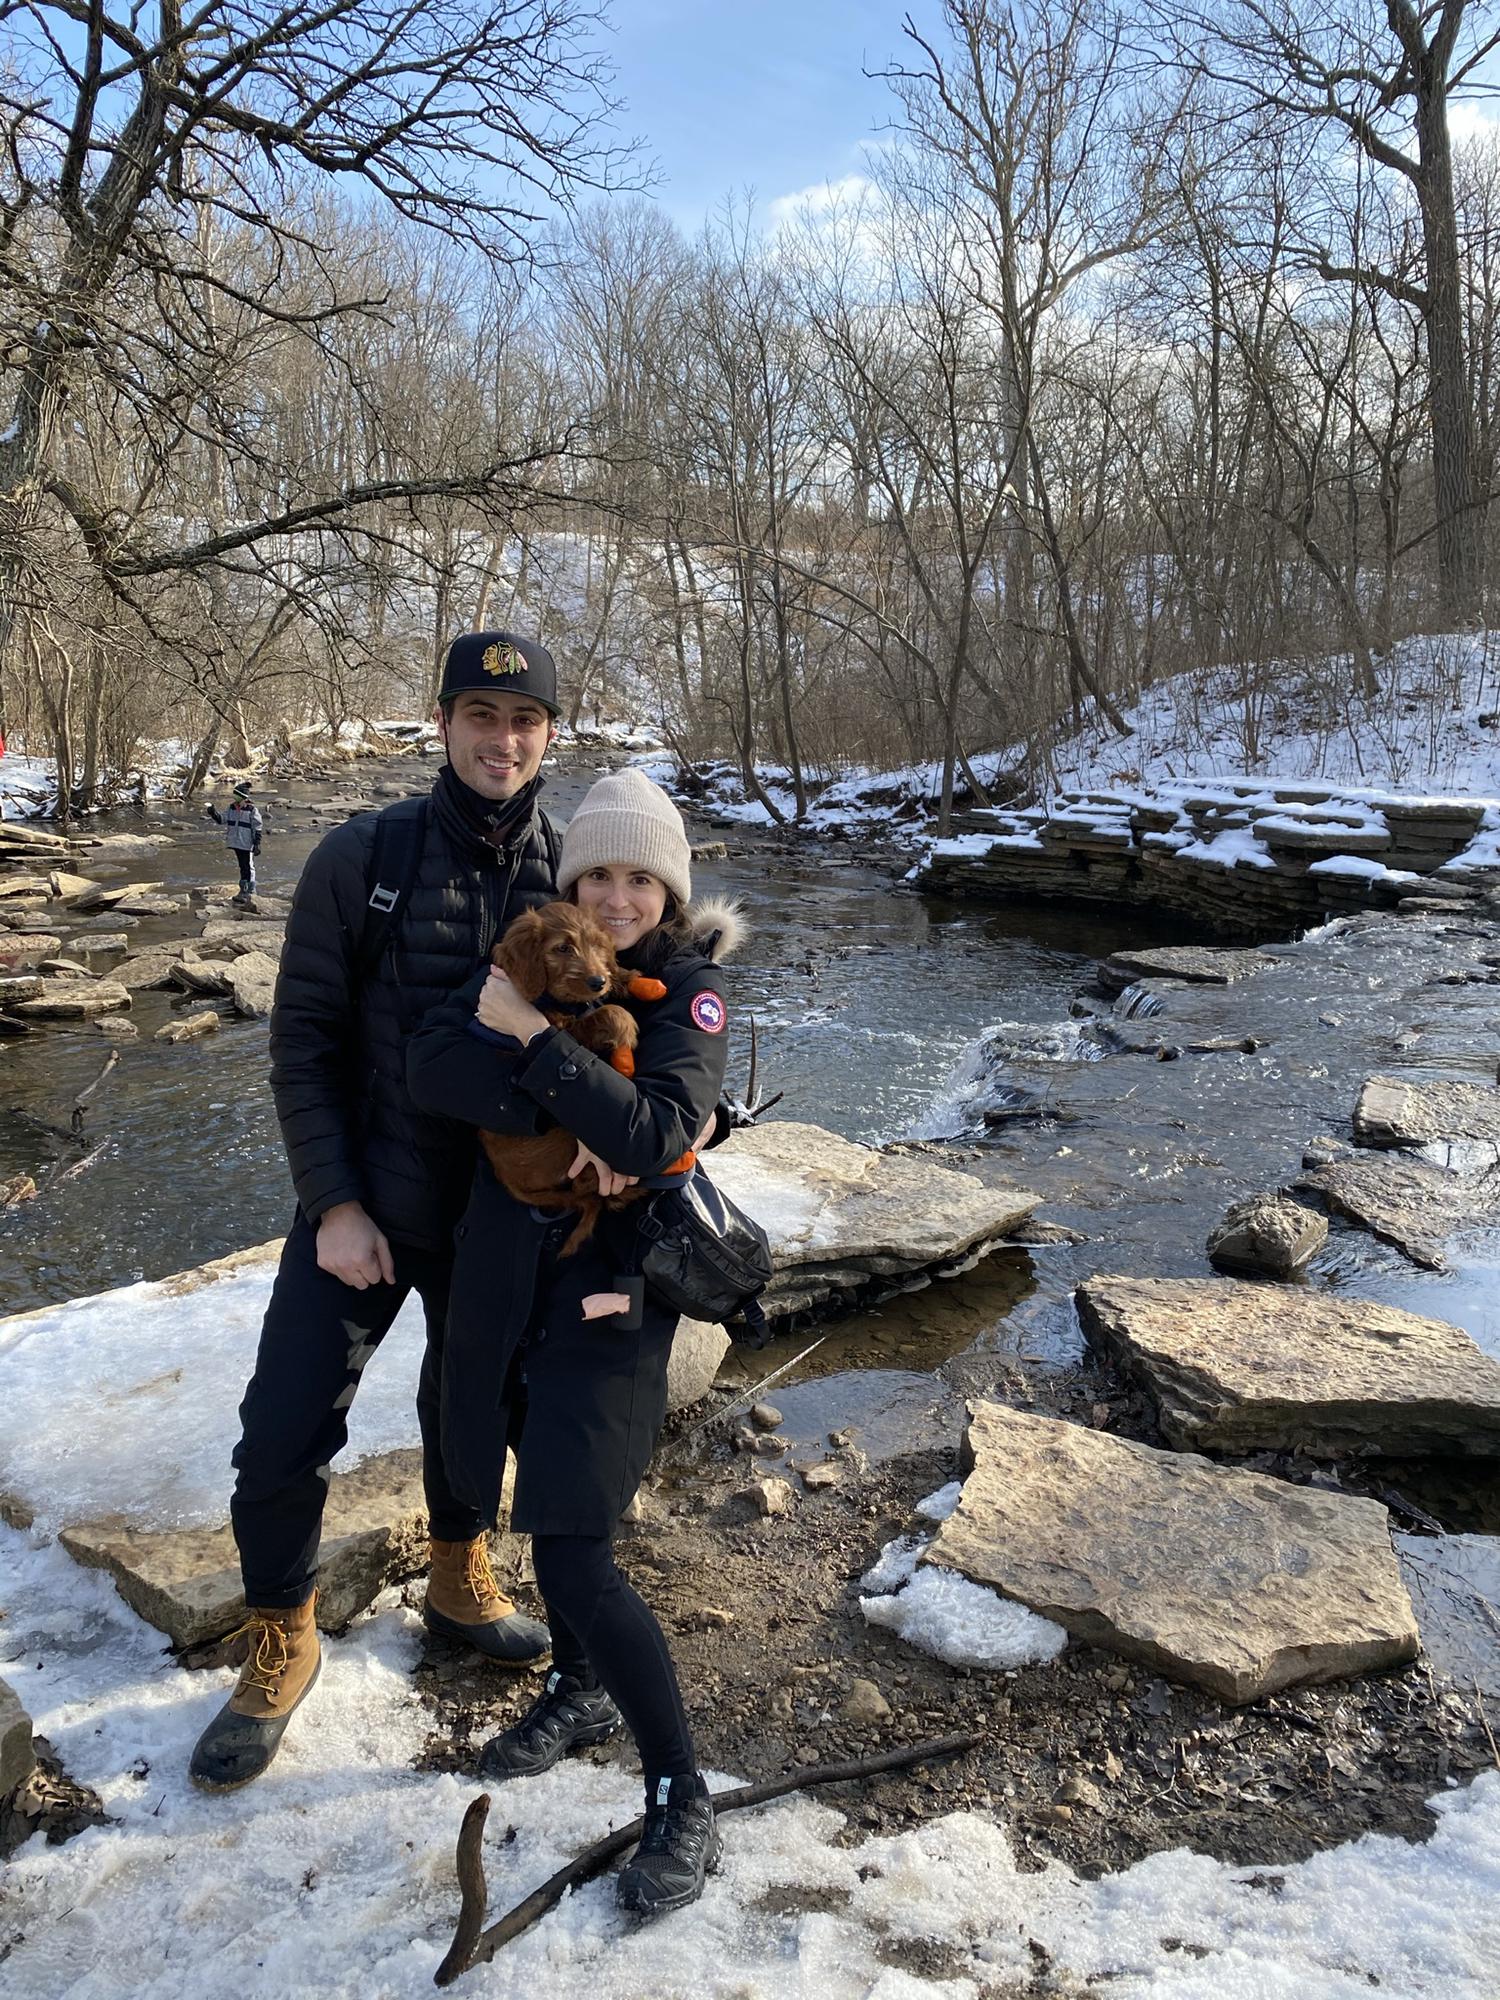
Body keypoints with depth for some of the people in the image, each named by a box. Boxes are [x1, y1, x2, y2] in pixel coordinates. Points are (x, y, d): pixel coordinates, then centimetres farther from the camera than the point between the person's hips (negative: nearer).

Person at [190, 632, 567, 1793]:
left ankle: (459, 1581, 46)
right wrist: (333, 1205, -12)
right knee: (285, 1434, 1)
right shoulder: (362, 859, -11)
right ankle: (280, 1645, 27)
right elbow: (305, 1043, -8)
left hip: (497, 1214, 2)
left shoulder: (568, 873, -6)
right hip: (363, 1206, -1)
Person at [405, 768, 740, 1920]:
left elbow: (657, 1134, -25)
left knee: (576, 1557, -8)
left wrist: (535, 1039, -28)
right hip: (505, 1273, 6)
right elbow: (432, 1066, -11)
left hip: (609, 1294, -5)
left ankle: (684, 1805, 10)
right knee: (552, 1502, 21)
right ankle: (580, 1693, 46)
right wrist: (559, 1124, -24)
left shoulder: (689, 989, -10)